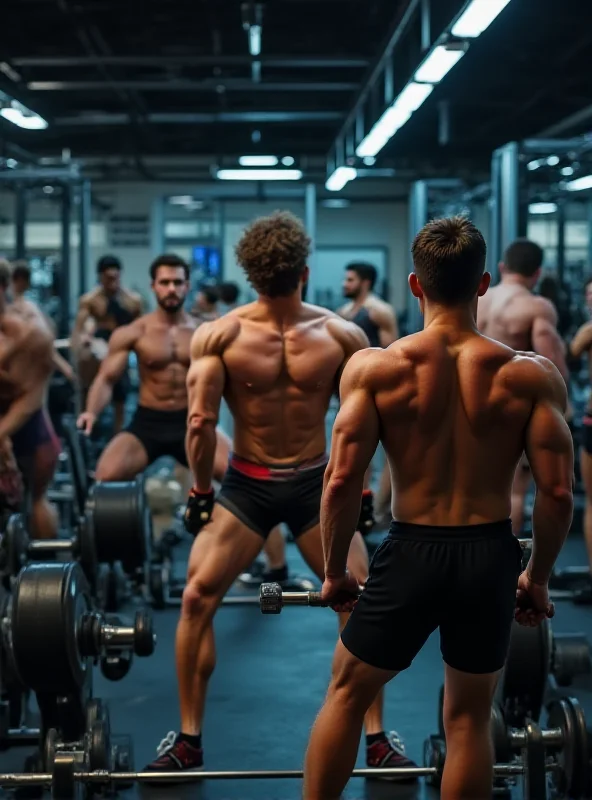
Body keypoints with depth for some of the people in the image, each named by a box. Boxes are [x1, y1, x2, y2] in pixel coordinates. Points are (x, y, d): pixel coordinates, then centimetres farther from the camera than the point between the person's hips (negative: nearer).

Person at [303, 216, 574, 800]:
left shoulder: (372, 367, -8)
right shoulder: (531, 375, -6)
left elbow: (341, 481, -11)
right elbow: (558, 494, -8)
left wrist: (334, 570, 3)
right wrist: (537, 577, 8)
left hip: (411, 554, -1)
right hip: (491, 557, 1)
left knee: (346, 694, 21)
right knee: (469, 718, 18)